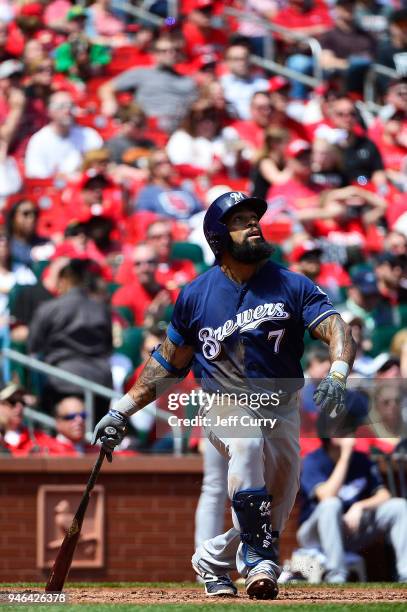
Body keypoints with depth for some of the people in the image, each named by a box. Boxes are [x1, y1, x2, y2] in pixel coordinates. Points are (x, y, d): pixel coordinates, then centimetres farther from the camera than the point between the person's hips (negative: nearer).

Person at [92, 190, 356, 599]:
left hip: (281, 411, 2)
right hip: (223, 407, -2)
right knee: (247, 442, -35)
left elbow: (336, 331, -18)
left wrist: (337, 374, -40)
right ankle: (259, 559, -32)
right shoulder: (196, 295, -3)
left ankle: (213, 561, 26)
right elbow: (168, 362, 7)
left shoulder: (291, 286, -6)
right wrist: (122, 411, 2)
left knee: (278, 508, -1)